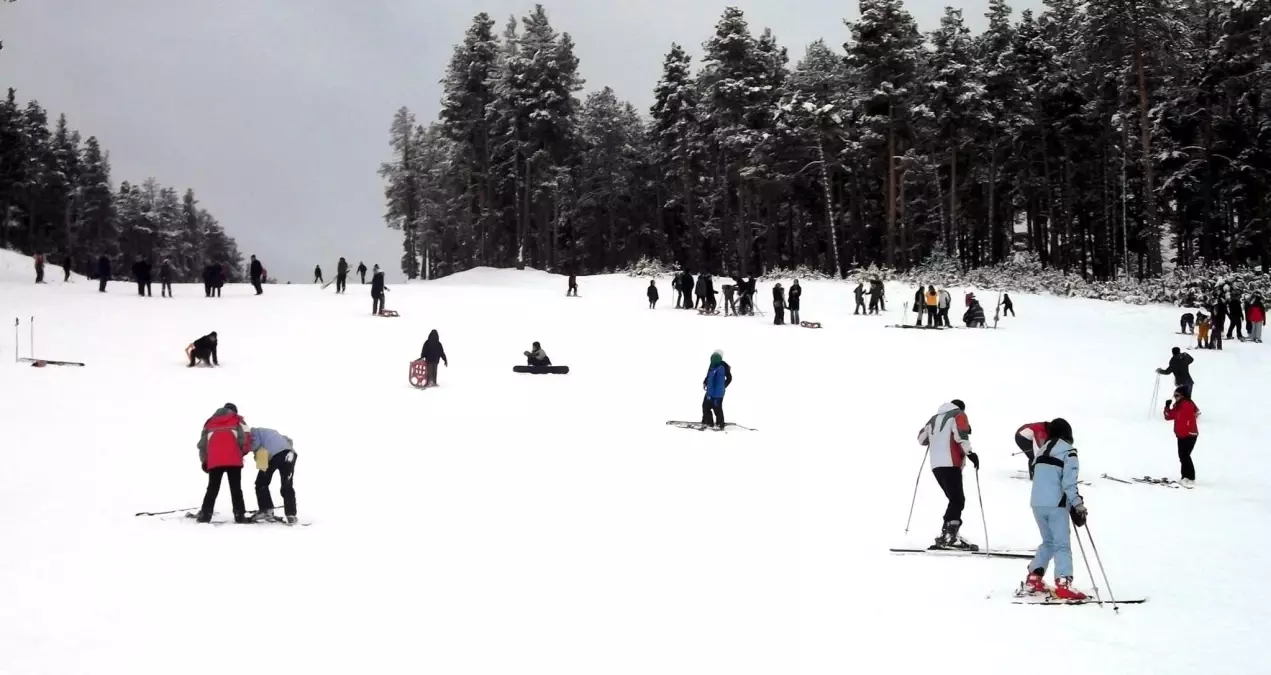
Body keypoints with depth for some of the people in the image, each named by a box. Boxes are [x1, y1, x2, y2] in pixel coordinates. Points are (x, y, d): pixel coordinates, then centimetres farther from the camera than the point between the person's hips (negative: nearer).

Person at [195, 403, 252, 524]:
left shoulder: (210, 423, 24)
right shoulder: (237, 420, 15)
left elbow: (202, 443, 18)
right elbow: (245, 437, -2)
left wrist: (204, 461, 23)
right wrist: (243, 451, 13)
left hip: (214, 461, 2)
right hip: (233, 460, -2)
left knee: (212, 489, 9)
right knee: (236, 488, 2)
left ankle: (204, 515, 1)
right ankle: (239, 515, -5)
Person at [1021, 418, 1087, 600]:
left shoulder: (1043, 450, 16)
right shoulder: (1068, 452, -5)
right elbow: (1069, 482, -14)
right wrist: (1078, 504, -11)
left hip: (1037, 503, 7)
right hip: (1056, 504, -7)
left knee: (1048, 541, 20)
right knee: (1062, 544, -7)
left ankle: (1033, 579, 16)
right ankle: (1063, 584, -18)